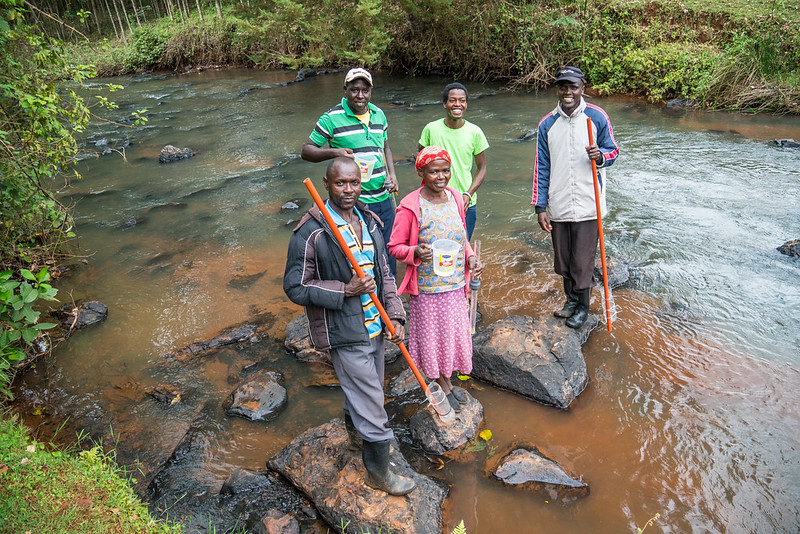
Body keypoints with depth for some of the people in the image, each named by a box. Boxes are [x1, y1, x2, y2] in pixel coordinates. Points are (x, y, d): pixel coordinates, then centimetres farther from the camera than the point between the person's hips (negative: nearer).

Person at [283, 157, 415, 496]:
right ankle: (378, 473, 25)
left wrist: (394, 315, 3)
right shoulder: (310, 232, -18)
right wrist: (344, 290, -23)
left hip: (374, 326, 7)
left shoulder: (370, 221, 4)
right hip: (345, 333, -7)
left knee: (365, 389, 26)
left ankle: (356, 434, 56)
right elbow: (295, 288, -15)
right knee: (371, 404, 2)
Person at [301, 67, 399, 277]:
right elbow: (306, 151, -4)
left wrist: (392, 173, 6)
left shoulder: (379, 114, 10)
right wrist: (334, 152, -23)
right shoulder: (332, 118, -7)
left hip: (383, 199, 6)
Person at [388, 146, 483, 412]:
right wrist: (416, 253, -29)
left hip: (455, 283, 5)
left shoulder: (455, 198, 2)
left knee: (454, 332, 17)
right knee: (432, 334, 11)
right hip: (426, 286, -5)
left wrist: (471, 258, -2)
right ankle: (443, 386, 33)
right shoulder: (410, 206, -16)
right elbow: (395, 246, -10)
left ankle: (448, 381, 40)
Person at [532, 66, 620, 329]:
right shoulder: (547, 124, 2)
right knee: (563, 258, 14)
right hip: (558, 206, 3)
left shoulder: (597, 117, -4)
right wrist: (540, 207, -1)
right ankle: (571, 299, 36)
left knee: (583, 258, 3)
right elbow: (542, 168, 3)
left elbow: (613, 151, 5)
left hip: (587, 205, -3)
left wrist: (600, 157, -20)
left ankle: (583, 305, 24)